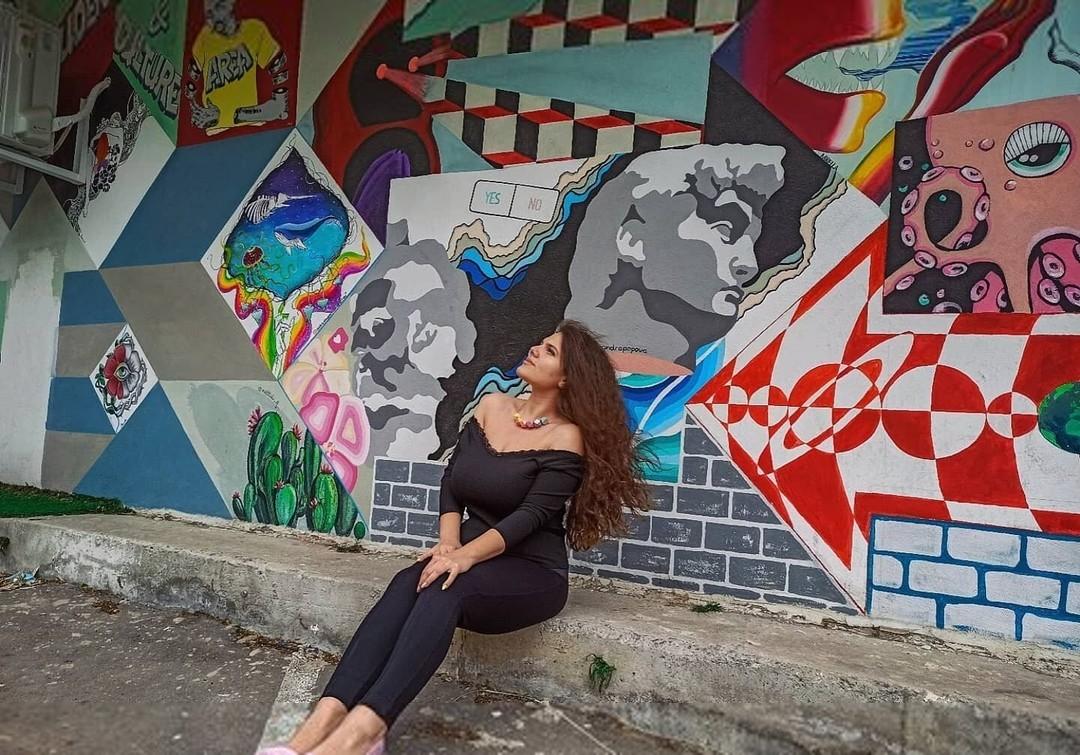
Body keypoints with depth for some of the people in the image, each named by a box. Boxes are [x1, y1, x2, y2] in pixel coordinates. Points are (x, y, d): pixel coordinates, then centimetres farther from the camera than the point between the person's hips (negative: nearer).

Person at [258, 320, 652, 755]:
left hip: (533, 573, -5)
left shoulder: (565, 438, -9)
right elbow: (451, 485, 6)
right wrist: (448, 545, -10)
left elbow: (531, 515, -18)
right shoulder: (492, 406, 6)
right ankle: (327, 716, -39)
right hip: (472, 556, 5)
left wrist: (465, 556, -30)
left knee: (445, 589, -33)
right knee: (407, 585, -26)